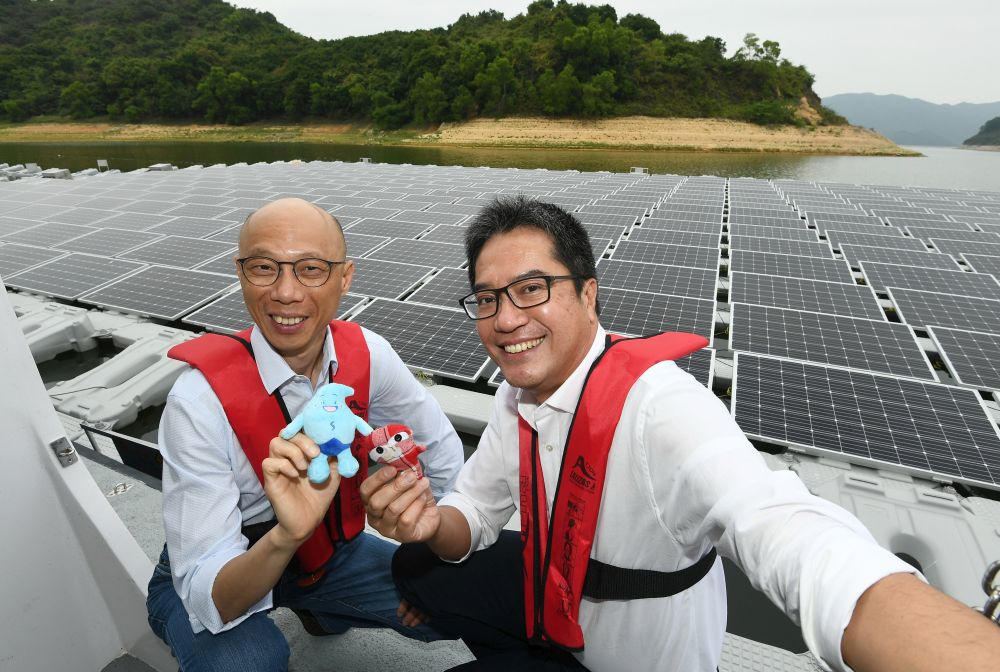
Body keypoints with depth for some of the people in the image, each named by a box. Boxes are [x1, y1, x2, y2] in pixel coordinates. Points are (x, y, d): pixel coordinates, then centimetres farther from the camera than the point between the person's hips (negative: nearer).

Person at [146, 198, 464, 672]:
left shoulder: (367, 355, -20)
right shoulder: (199, 400, -30)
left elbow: (441, 451, -4)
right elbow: (211, 603, -28)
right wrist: (287, 533, -48)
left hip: (327, 549, 4)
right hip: (210, 585, -3)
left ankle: (323, 610, 16)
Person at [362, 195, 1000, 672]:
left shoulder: (659, 406, -34)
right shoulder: (520, 394, -11)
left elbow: (797, 542, -49)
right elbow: (476, 515, -4)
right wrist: (430, 522, -26)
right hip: (557, 593, 6)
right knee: (416, 565, 8)